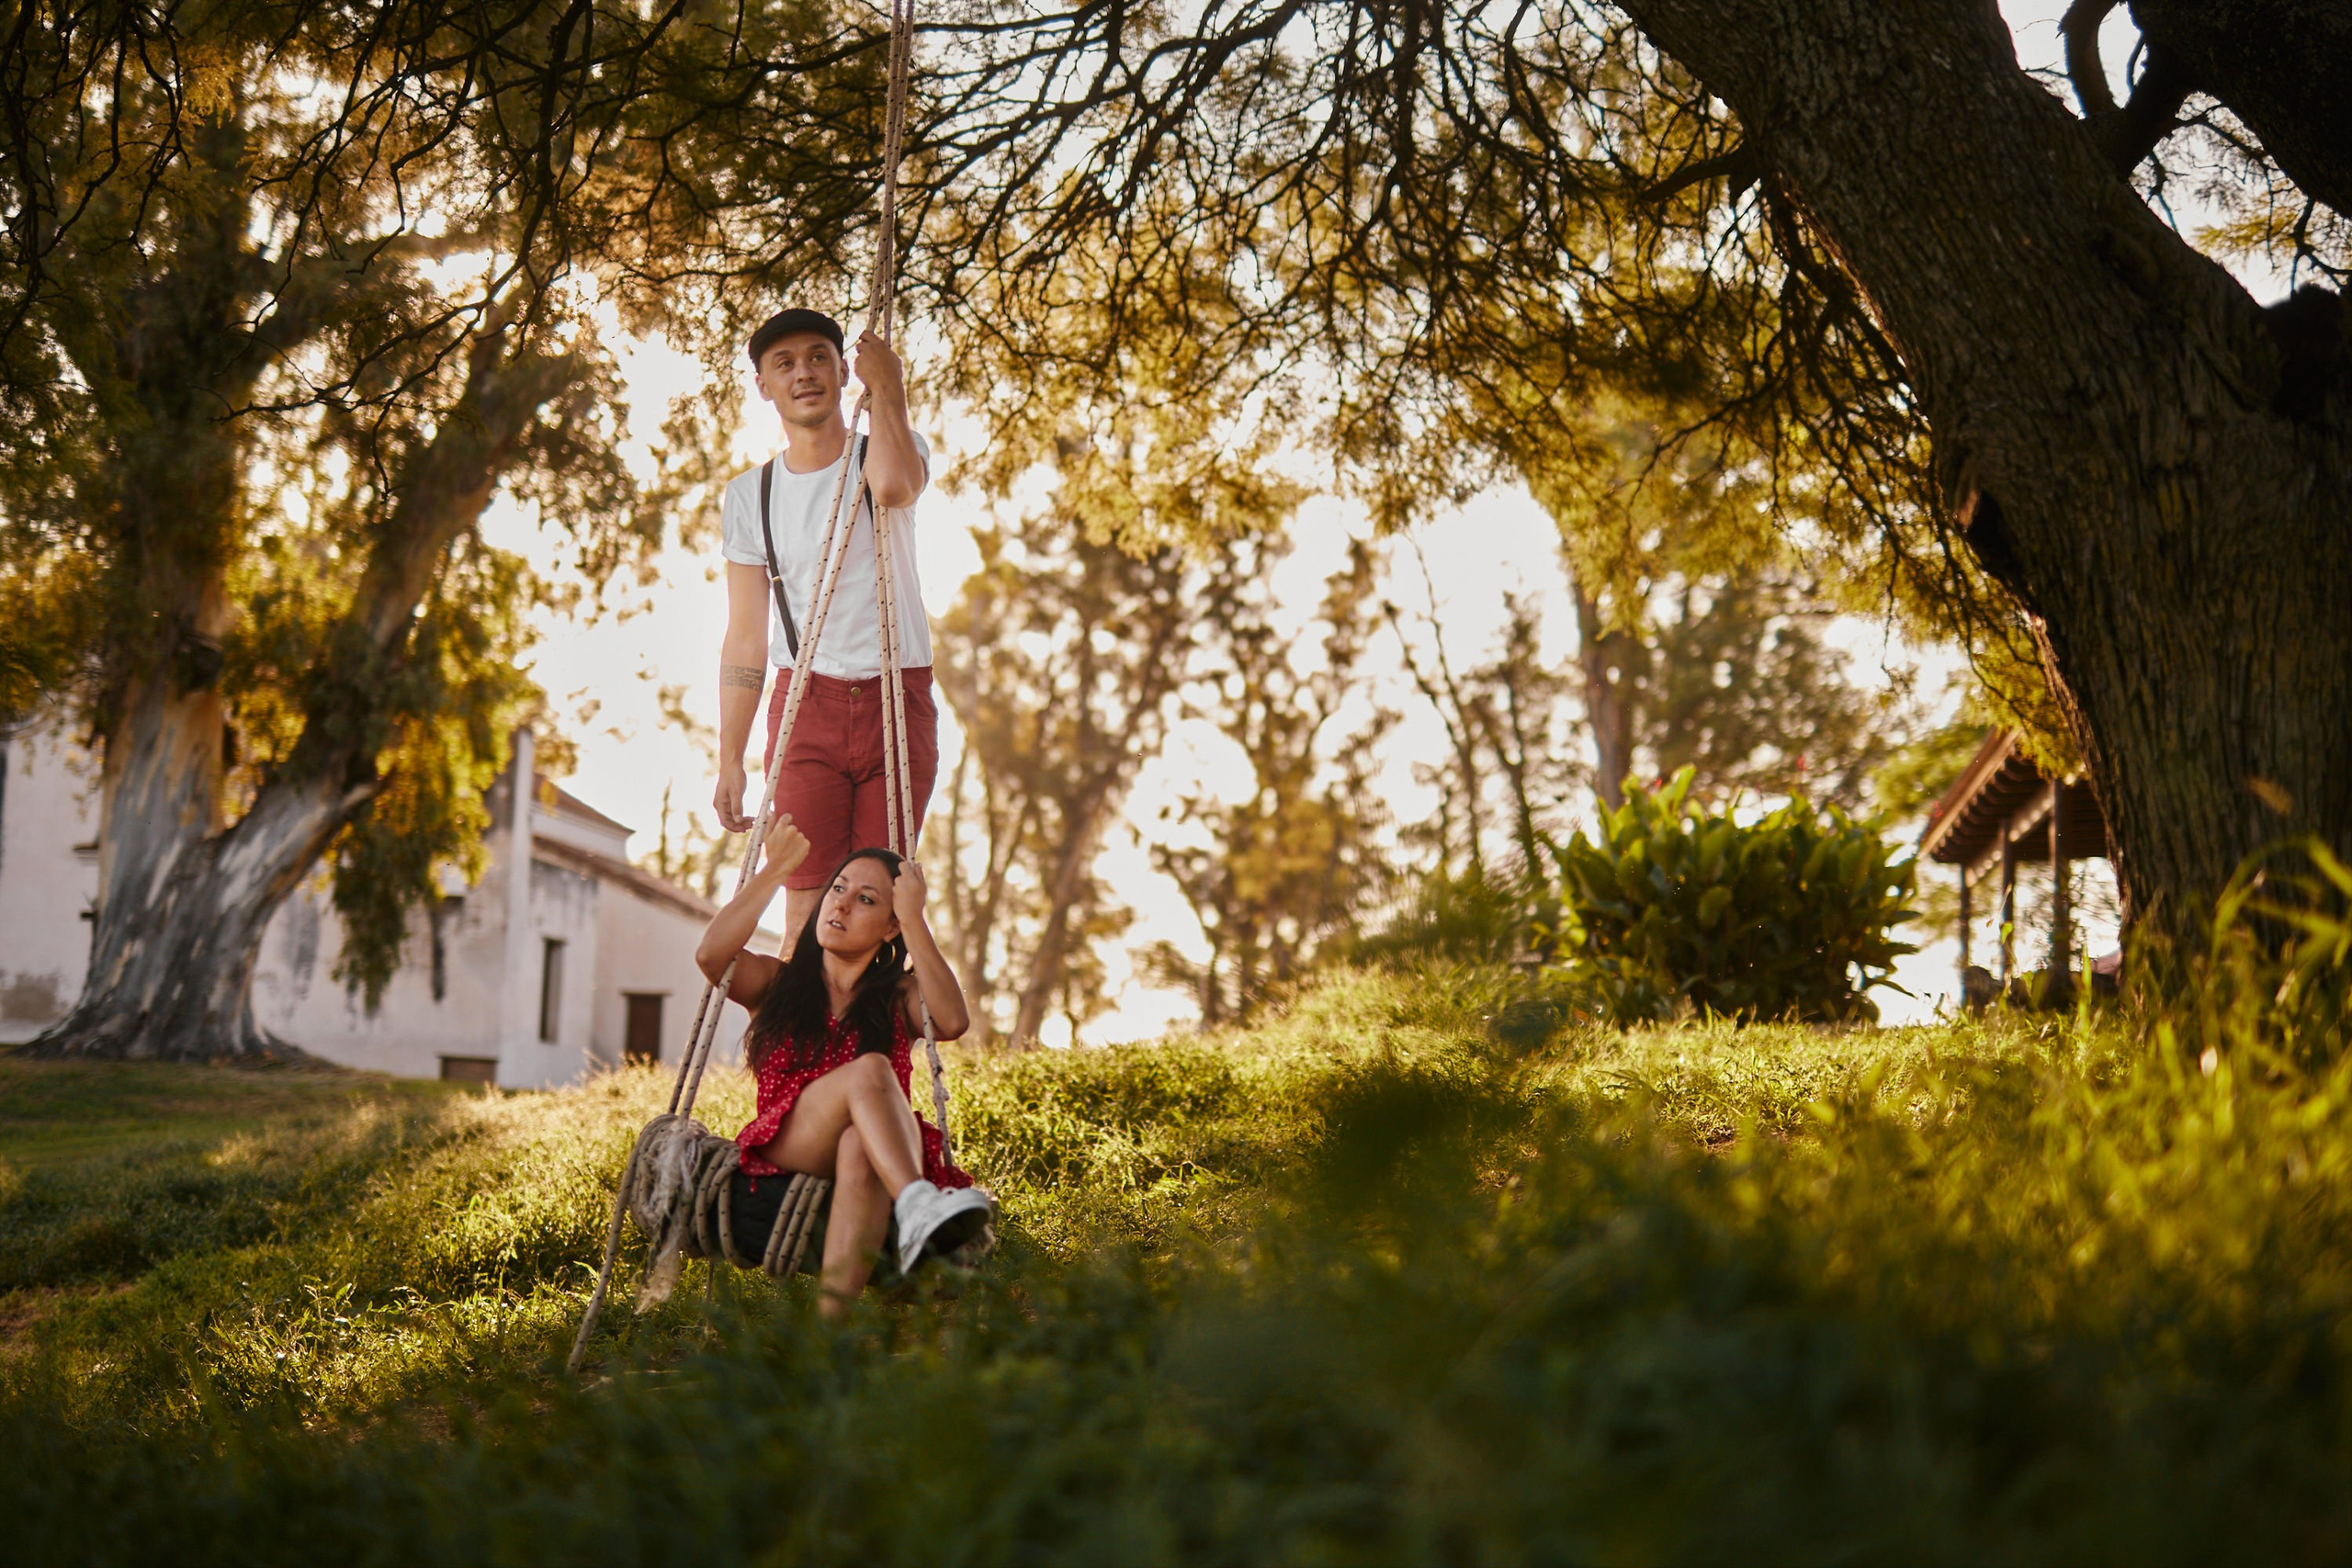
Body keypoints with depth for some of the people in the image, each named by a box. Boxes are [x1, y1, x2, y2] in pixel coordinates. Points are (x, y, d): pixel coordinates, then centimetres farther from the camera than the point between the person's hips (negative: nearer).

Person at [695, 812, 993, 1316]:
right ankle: (916, 1207, -58)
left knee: (859, 1146, -38)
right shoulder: (777, 983, 21)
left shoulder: (899, 997, 21)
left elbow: (953, 1021, -5)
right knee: (869, 1069, -30)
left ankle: (833, 1308, -60)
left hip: (873, 1161, 1)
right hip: (783, 1156, -1)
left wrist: (914, 918, 0)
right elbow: (711, 955, -3)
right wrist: (774, 870, 2)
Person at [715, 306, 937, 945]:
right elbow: (745, 636, 10)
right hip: (806, 705, 1)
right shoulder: (750, 494, 10)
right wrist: (730, 761, 5)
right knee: (808, 905, -11)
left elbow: (892, 485, -25)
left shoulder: (887, 451, 4)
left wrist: (886, 387, -10)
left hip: (898, 699, -1)